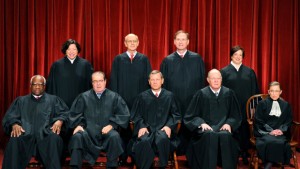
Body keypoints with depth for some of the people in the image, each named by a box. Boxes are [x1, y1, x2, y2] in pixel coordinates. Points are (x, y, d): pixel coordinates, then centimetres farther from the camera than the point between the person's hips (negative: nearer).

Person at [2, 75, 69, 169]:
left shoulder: (53, 100, 24)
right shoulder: (21, 100, 27)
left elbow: (64, 113, 12)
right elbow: (9, 116, 16)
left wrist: (59, 121, -12)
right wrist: (14, 124, -8)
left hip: (46, 134, -1)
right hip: (25, 134, 1)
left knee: (55, 139, -36)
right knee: (14, 141, -33)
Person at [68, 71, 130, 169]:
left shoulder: (114, 97, 11)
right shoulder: (84, 97, 14)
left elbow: (124, 115, 4)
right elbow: (74, 113, 13)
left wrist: (111, 125, -10)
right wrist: (78, 125, -6)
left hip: (107, 131, -1)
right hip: (88, 131, 1)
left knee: (115, 137, -32)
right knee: (77, 136, -30)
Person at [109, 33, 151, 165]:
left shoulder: (144, 59, 8)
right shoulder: (118, 59, 8)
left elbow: (148, 79, 6)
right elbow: (113, 80, 6)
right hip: (123, 99, 0)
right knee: (123, 128, 2)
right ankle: (123, 157, 12)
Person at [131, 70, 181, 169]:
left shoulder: (169, 96, 12)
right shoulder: (142, 96, 12)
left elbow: (176, 114, 10)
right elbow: (136, 115, 10)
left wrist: (169, 126, -8)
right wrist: (142, 126, -8)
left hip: (163, 129, 0)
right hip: (147, 129, 0)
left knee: (163, 139, -35)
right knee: (144, 141, -34)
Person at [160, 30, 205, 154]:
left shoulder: (197, 58, 6)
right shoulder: (167, 60, 7)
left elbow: (202, 79, 6)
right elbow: (163, 83, 8)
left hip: (193, 101, 0)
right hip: (174, 102, 0)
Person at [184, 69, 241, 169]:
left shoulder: (229, 93, 10)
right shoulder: (201, 94, 4)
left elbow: (235, 115, 14)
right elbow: (191, 116, 5)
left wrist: (229, 124, -6)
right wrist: (201, 123, -13)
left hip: (223, 128, 1)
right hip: (206, 128, -1)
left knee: (225, 136, -33)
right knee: (210, 136, -35)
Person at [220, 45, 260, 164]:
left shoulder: (249, 72, 9)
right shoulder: (224, 72, 3)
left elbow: (254, 91, 9)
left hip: (245, 107, 2)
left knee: (245, 130, 4)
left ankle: (244, 154, 16)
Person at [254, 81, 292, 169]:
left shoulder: (286, 105, 19)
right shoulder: (262, 104, 11)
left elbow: (288, 121, 14)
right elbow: (258, 121, 3)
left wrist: (281, 130, -7)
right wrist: (270, 130, -11)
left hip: (280, 132, 2)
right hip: (264, 132, -2)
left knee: (281, 143, -33)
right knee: (270, 142, -36)